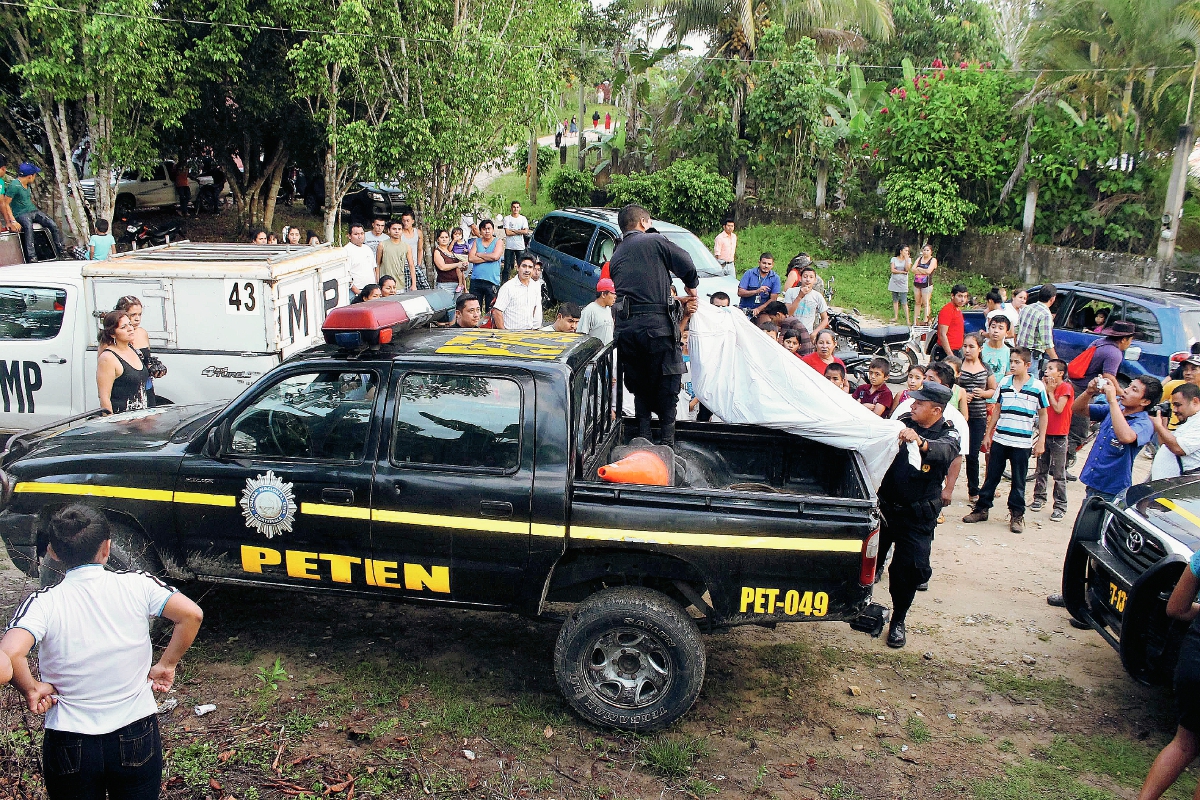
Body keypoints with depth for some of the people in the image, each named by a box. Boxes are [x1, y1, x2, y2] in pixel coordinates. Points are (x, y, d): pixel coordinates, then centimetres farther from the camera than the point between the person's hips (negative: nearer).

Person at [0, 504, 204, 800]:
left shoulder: (42, 603, -12)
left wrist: (31, 690, -9)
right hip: (138, 737, 1)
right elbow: (191, 614, -18)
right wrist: (166, 665, -4)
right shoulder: (138, 585, -10)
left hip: (69, 746, 0)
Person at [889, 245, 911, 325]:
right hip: (894, 282, 2)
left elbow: (907, 269, -12)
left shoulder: (908, 259, 4)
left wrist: (906, 258, -11)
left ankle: (907, 319, -9)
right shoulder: (894, 259, 3)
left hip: (903, 283, -2)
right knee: (895, 300, 10)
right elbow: (892, 270, -7)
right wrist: (902, 272, -11)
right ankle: (896, 317, 20)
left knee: (904, 302, -8)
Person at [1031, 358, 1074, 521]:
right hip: (1045, 433, 7)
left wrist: (1050, 391, -10)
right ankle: (1039, 498, 24)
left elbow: (1058, 409, -19)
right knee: (1041, 470, 13)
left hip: (1058, 437, -7)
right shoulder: (1048, 386, 13)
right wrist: (1044, 389, -2)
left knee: (1058, 474, -4)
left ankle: (1060, 507, -1)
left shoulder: (1066, 388, -8)